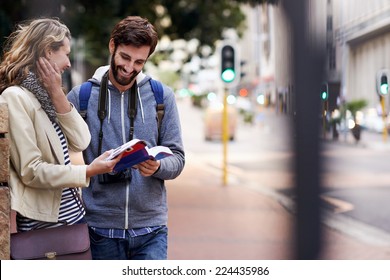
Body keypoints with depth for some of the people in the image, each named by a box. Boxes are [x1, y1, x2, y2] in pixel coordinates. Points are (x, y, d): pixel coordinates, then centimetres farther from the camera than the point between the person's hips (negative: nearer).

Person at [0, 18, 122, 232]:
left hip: (73, 214, 8)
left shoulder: (45, 94, 11)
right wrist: (88, 172, -22)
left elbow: (80, 142, 2)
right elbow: (31, 171, -20)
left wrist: (57, 93, -5)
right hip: (42, 222, -8)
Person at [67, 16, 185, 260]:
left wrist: (157, 166, -17)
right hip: (100, 229, 0)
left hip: (151, 230, 1)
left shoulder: (162, 96, 6)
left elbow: (177, 159, 4)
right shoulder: (80, 96, 2)